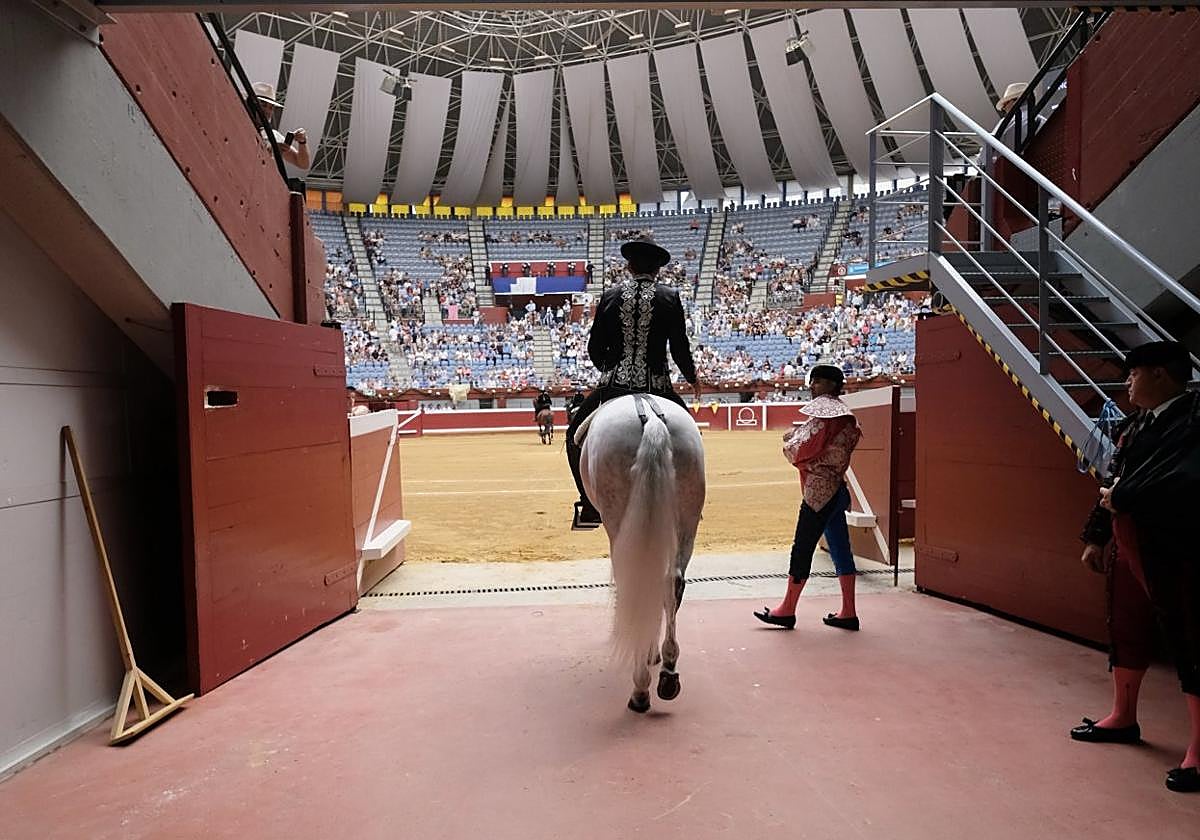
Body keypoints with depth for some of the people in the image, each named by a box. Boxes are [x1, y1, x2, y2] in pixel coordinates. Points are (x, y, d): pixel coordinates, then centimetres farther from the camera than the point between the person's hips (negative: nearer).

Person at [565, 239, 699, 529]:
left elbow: (595, 349, 5)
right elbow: (680, 350, -1)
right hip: (656, 387, 0)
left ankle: (590, 506, 15)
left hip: (614, 385, 1)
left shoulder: (610, 295, 3)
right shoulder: (670, 297, -1)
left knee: (577, 434, 21)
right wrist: (692, 378, 18)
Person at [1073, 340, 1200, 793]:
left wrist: (1124, 498, -16)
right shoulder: (1133, 425, 10)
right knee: (1126, 632, 18)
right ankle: (1123, 717, 34)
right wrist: (1096, 537, 11)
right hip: (1129, 546, 9)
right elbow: (1113, 482, 13)